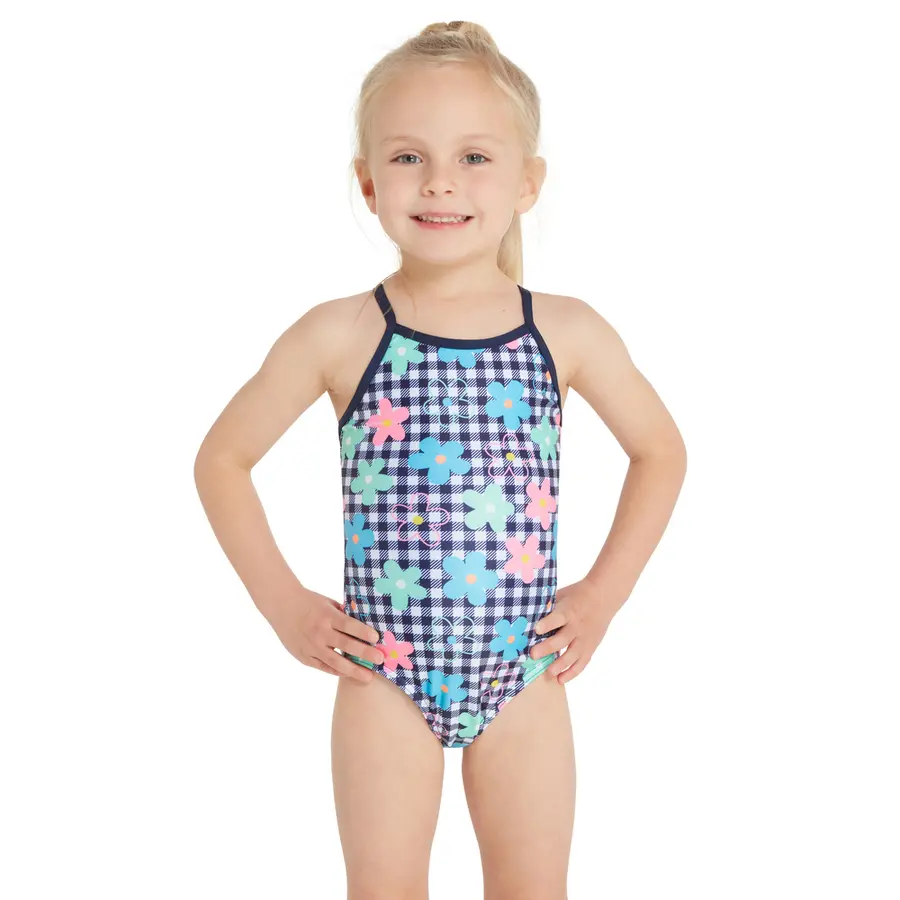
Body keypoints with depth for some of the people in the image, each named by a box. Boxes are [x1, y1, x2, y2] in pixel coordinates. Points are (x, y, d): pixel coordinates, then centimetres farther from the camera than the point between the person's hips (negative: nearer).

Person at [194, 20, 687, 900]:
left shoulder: (568, 332, -4)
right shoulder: (339, 336, -8)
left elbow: (660, 450, 11)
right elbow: (222, 459, 2)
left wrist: (605, 590, 4)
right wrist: (283, 604, -2)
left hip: (524, 673, 2)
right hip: (386, 675, -1)